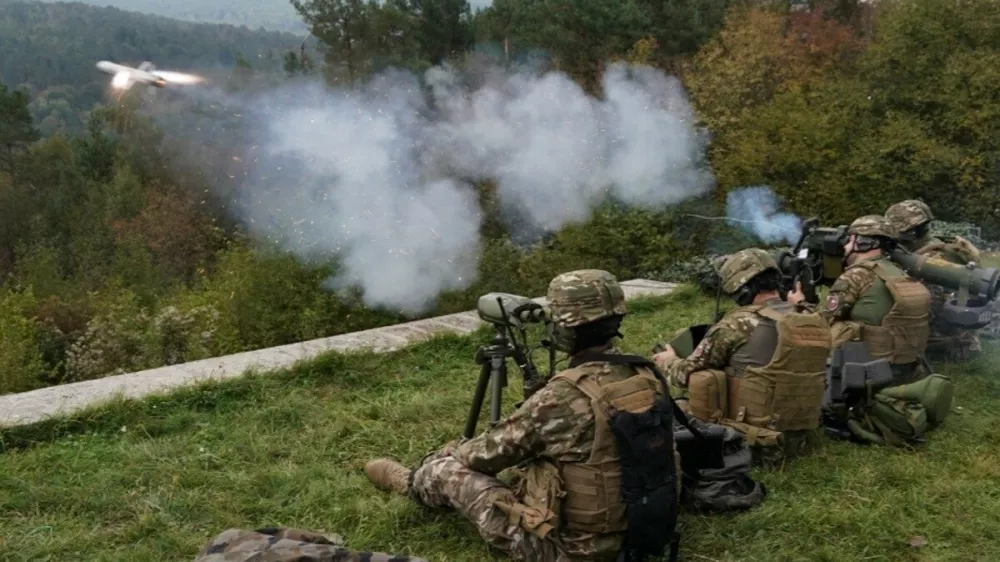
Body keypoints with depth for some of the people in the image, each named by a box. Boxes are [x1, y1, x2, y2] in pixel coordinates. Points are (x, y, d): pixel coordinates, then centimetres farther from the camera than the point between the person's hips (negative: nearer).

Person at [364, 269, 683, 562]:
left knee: (448, 469, 6)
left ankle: (411, 484, 41)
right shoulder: (649, 378, -5)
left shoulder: (564, 397, -27)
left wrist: (444, 455, 11)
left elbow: (486, 453, -13)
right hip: (637, 536, 7)